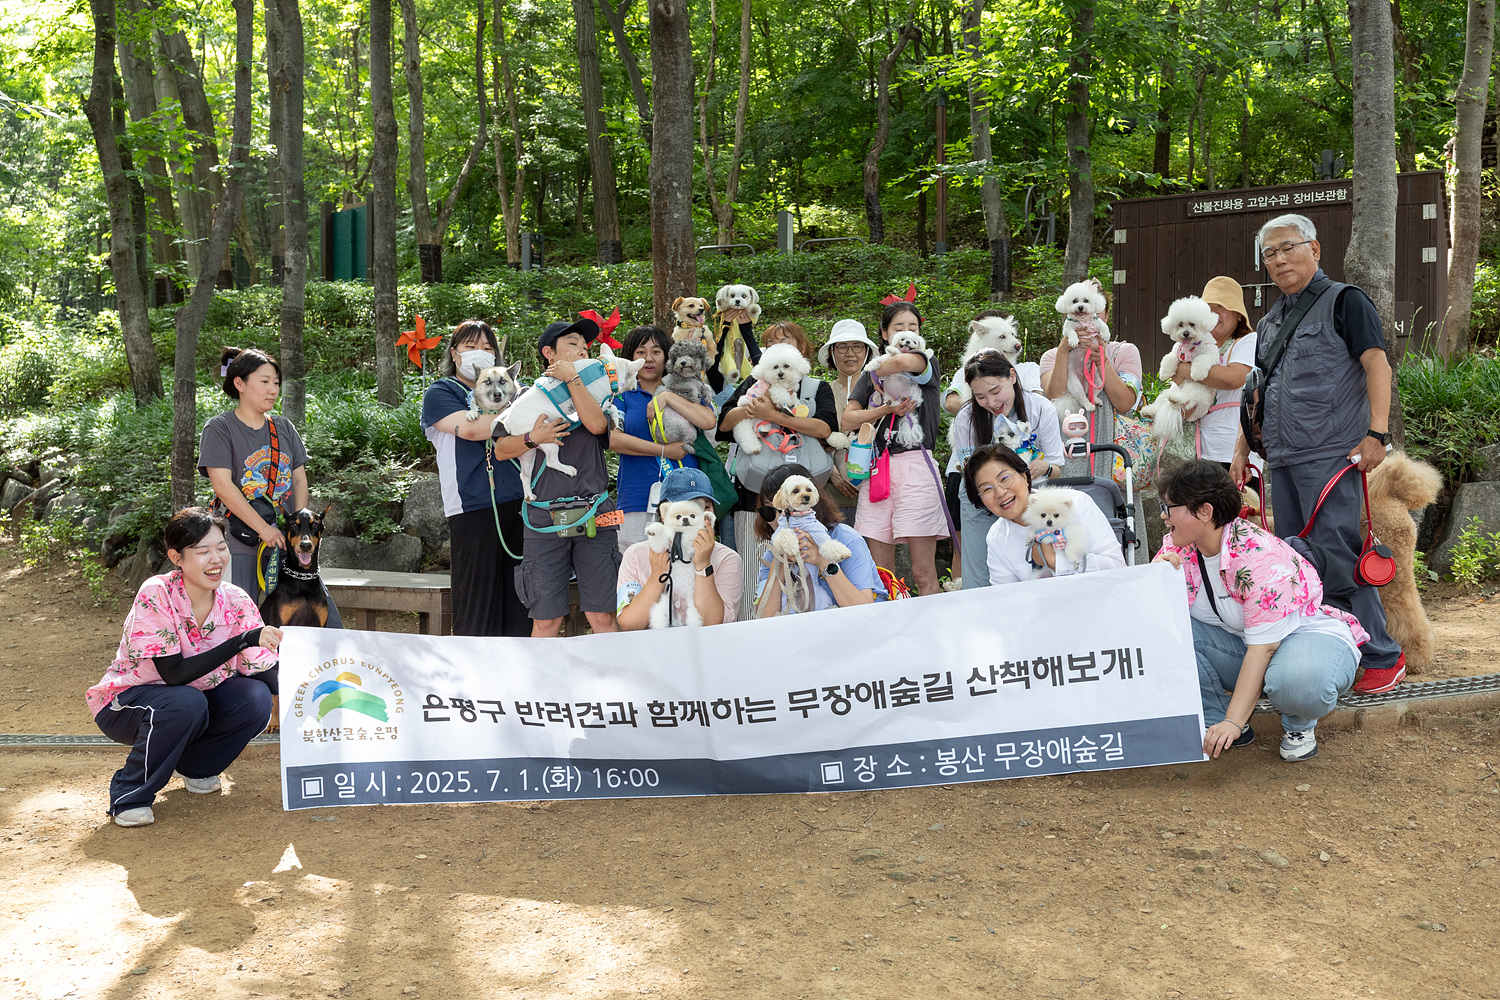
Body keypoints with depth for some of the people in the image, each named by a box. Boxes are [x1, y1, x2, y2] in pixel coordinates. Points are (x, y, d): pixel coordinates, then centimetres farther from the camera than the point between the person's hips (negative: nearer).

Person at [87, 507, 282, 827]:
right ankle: (130, 794, -12)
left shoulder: (237, 602, -12)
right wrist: (244, 640, -38)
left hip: (194, 699, 5)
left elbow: (266, 675, -11)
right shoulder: (156, 595, -25)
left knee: (256, 698, -23)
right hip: (124, 704, -4)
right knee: (186, 703, -37)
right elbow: (174, 674, -32)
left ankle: (196, 765, 6)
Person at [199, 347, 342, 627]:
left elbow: (299, 479, 11)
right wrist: (264, 529, -16)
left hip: (286, 540, 5)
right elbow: (222, 485, -11)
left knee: (325, 613, 0)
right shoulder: (219, 428, -3)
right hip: (240, 544, -4)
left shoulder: (284, 428, 13)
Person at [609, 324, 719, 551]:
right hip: (637, 503, -1)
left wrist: (667, 398, -7)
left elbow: (709, 421, -4)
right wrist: (664, 451, -7)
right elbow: (613, 439, -5)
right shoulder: (622, 395, 11)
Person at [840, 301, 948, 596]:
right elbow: (847, 422, 6)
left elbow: (903, 362, -21)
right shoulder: (871, 375, 17)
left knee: (924, 574, -5)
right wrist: (886, 409, -7)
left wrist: (877, 374, -1)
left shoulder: (928, 367, 4)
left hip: (915, 464, -4)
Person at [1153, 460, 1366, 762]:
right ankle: (1213, 720, -5)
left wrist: (1233, 721, -34)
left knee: (1297, 679, -42)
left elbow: (1262, 648, -30)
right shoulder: (1177, 546, -7)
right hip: (1241, 642, 6)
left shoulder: (1259, 556, -28)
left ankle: (1299, 725, -5)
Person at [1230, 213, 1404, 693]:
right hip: (1283, 459, 8)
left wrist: (1377, 433, -18)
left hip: (1330, 456, -7)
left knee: (1338, 556, -10)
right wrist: (1242, 448, 20)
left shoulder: (1344, 300, -1)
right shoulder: (1270, 320, 21)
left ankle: (1382, 657, -1)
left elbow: (1377, 364, -9)